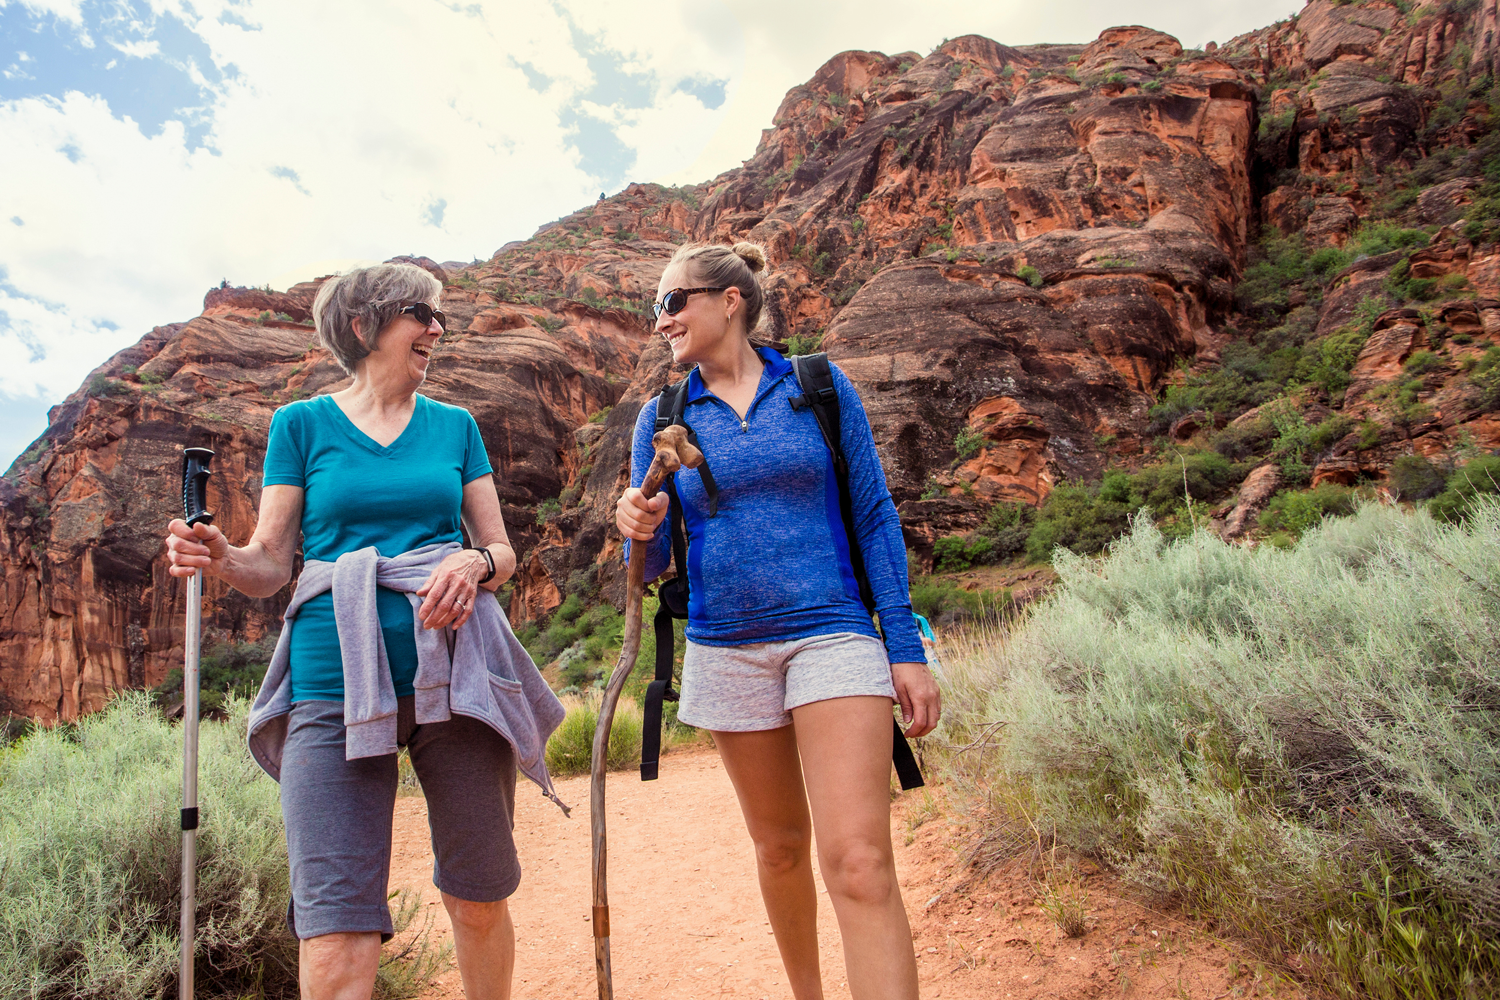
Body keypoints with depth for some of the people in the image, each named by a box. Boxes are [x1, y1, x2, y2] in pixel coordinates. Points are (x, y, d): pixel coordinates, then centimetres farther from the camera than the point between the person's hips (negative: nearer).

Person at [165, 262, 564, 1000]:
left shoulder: (455, 426, 14)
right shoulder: (302, 424, 9)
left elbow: (502, 552, 12)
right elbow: (270, 564, 6)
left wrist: (474, 564, -11)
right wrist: (220, 557, -16)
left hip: (451, 669, 2)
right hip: (334, 680, -1)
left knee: (480, 904, 9)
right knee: (336, 935, -7)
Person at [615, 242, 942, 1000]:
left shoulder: (821, 389, 1)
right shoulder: (663, 417, 6)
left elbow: (875, 517, 2)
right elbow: (654, 565, 6)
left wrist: (906, 649, -4)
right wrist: (640, 531, -19)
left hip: (832, 633, -2)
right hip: (725, 647, 3)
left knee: (859, 861, -15)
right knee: (779, 845, 16)